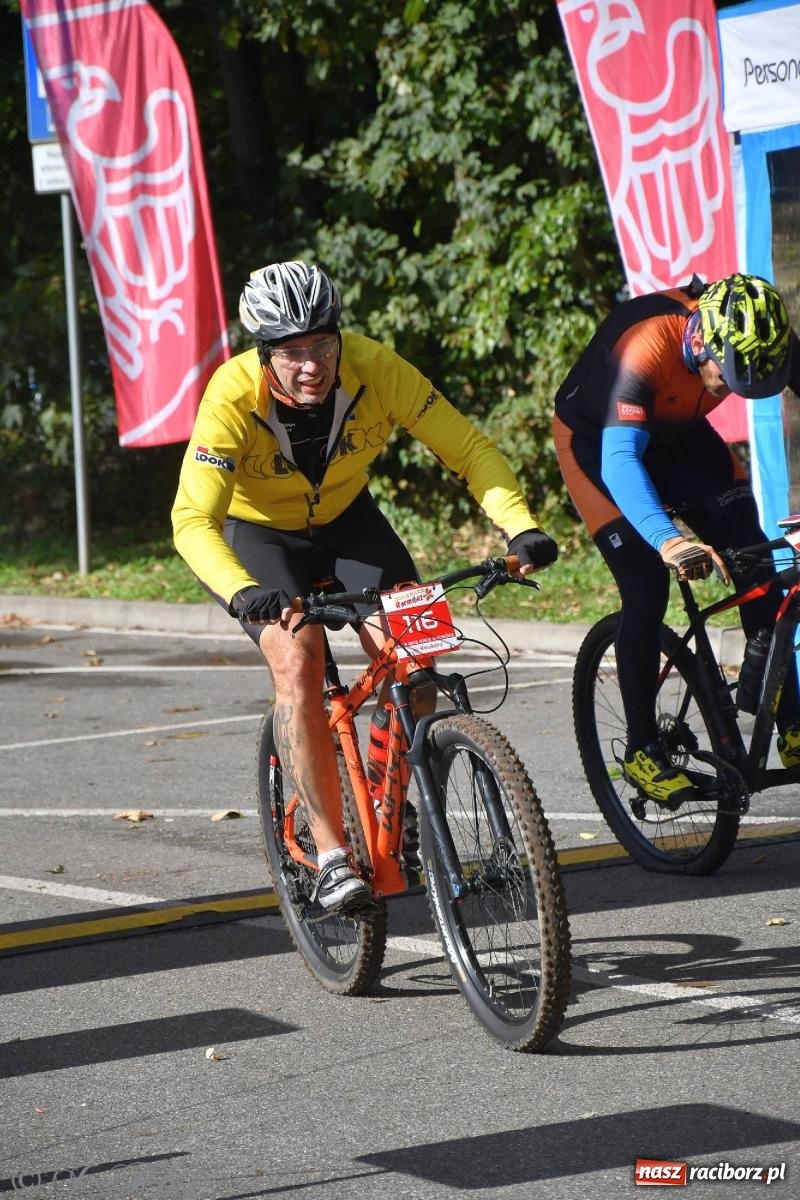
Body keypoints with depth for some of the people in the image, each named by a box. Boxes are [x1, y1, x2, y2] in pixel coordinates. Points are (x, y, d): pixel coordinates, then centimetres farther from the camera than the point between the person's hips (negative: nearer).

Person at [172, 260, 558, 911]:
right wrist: (242, 592, -57)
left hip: (348, 520, 2)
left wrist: (521, 526, -39)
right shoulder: (233, 398, -33)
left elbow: (470, 448, -22)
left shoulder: (375, 368, -27)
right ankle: (331, 852, -18)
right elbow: (193, 518, -38)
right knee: (298, 664, -25)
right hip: (259, 534, -2)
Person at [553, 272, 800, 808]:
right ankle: (643, 750, 0)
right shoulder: (644, 347, -41)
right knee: (647, 592, -16)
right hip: (596, 442, -5)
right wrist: (666, 539, -63)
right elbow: (618, 460, -48)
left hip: (679, 436, 5)